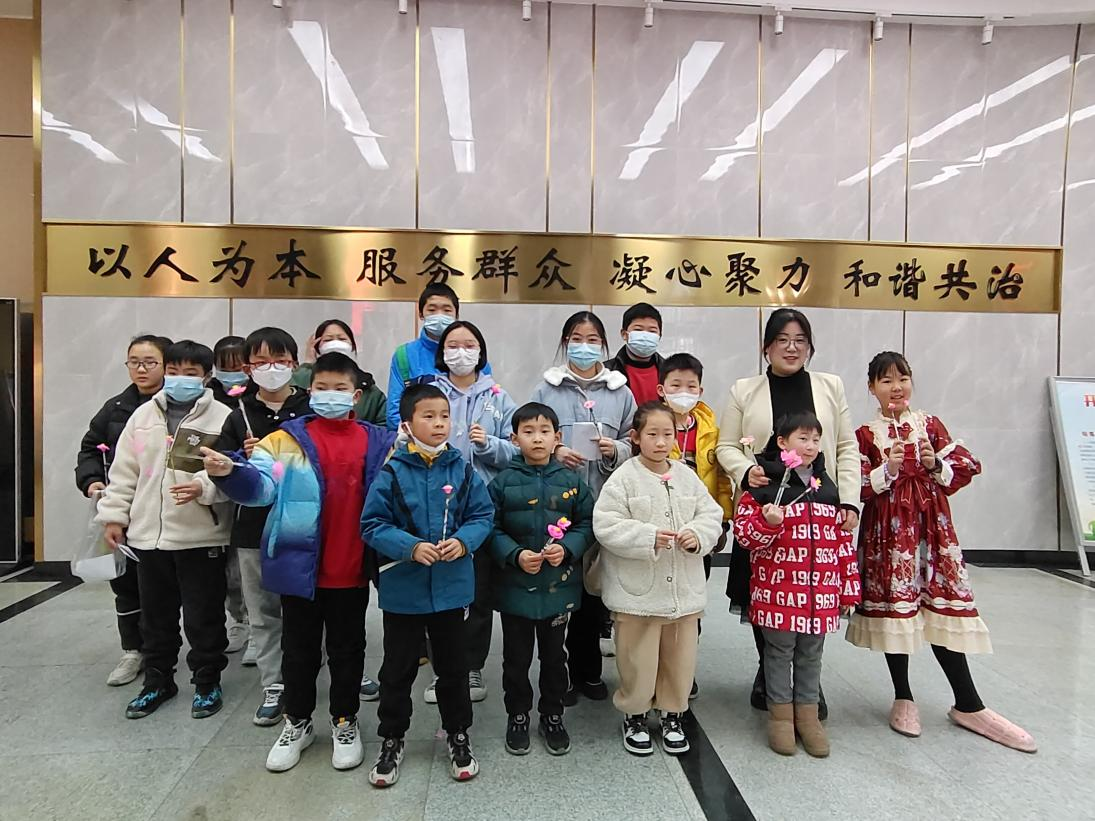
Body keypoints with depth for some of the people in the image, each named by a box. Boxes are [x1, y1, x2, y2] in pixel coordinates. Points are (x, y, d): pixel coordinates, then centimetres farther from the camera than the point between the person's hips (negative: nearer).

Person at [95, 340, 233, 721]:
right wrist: (114, 515, 8)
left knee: (203, 617, 7)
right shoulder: (143, 416, 7)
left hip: (201, 537, -4)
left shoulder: (222, 418, -8)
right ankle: (157, 681, 35)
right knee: (156, 616, 18)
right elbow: (124, 471, 10)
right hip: (148, 533, 5)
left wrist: (204, 487, -29)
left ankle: (207, 683, 25)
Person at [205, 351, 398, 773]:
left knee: (347, 649, 16)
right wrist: (229, 472, -34)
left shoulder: (378, 442, 2)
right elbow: (260, 484, -14)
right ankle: (297, 723, 36)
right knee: (299, 649, 16)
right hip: (299, 566, 0)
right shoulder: (289, 438, -2)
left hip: (352, 569, 1)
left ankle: (345, 722, 35)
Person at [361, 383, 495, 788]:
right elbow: (373, 525, -10)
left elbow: (483, 516, 1)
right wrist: (411, 547, -23)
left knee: (453, 667, 17)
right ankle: (392, 739, 35)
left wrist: (463, 540, -18)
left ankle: (458, 735, 37)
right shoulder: (392, 474, -10)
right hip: (402, 589, -1)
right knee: (397, 670, 14)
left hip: (451, 588, 2)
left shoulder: (463, 471, -3)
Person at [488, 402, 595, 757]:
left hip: (559, 585, 2)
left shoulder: (571, 481, -2)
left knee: (554, 655, 17)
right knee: (516, 657, 13)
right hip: (515, 585, -1)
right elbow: (492, 529, -6)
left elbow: (587, 524, 1)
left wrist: (567, 548, -16)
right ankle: (517, 716, 33)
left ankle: (552, 715, 36)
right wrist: (515, 555, -20)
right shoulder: (503, 482, -7)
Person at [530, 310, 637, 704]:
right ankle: (559, 669, 19)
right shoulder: (546, 390, 4)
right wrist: (554, 452, -13)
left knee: (594, 583, 9)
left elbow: (633, 444, 11)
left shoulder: (620, 392, 9)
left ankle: (588, 670, 25)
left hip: (603, 503, 2)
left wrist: (615, 449, -9)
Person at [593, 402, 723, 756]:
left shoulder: (687, 477, 4)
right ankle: (634, 715, 31)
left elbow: (712, 514, 6)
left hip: (683, 589, 4)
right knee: (637, 659, 9)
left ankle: (673, 714, 37)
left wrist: (697, 535, -14)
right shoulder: (623, 478, -10)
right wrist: (648, 538, -24)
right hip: (637, 590, -4)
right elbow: (606, 525, -16)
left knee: (680, 657, 17)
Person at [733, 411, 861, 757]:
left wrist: (849, 586, 11)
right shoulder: (764, 485, -8)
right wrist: (768, 523, -29)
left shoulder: (827, 488, 8)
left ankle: (807, 713, 29)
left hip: (820, 593, 4)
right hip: (779, 590, -4)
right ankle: (780, 714, 24)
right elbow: (744, 532, -9)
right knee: (779, 653, 10)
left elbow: (843, 540, 11)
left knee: (811, 655, 15)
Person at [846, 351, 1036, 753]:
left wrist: (937, 465, -13)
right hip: (888, 533, -2)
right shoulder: (865, 435, 0)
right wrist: (887, 469, -21)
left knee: (943, 607, 5)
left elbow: (967, 465, 5)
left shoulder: (931, 424, 8)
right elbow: (859, 488, -6)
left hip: (932, 528, 2)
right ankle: (903, 699, 20)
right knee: (895, 607, 3)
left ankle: (968, 706, 18)